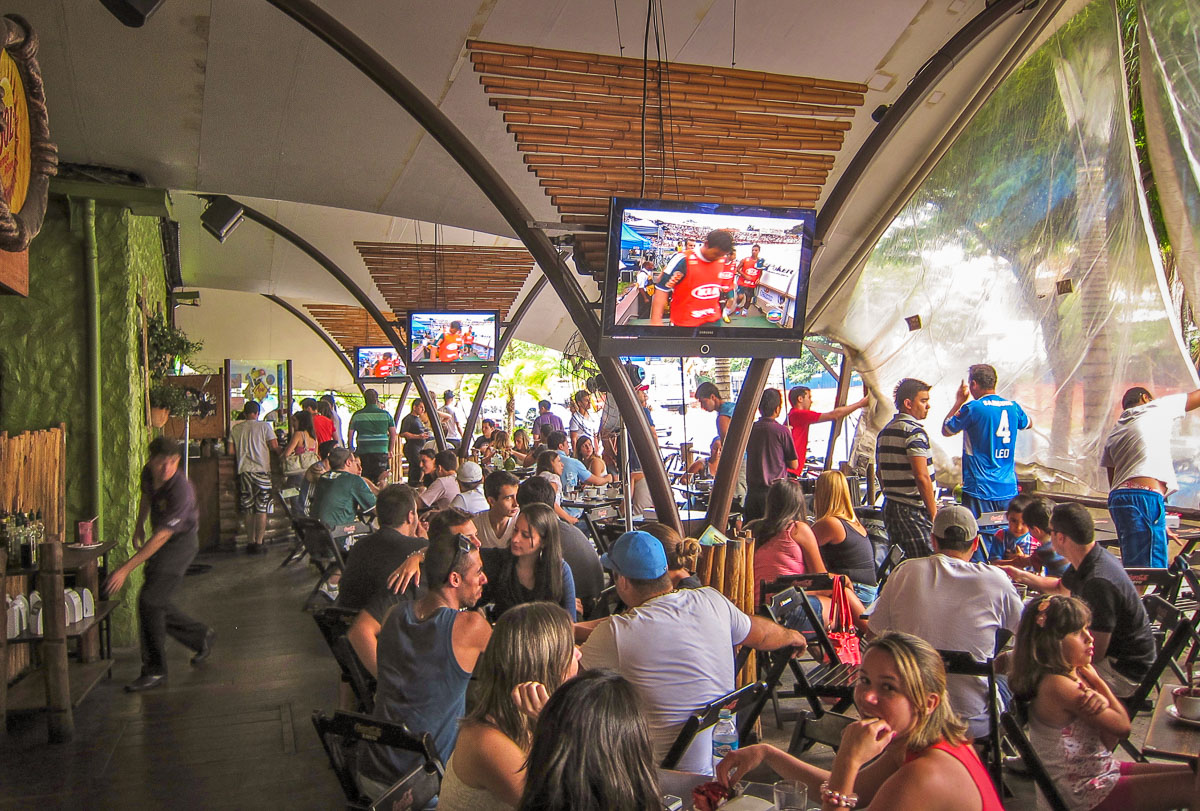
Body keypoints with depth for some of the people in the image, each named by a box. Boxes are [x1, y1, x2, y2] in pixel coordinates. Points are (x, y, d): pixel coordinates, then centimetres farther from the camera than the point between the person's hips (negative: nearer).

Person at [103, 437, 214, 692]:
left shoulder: (180, 490, -31)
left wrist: (126, 569, -30)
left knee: (150, 600, -15)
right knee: (158, 604, 9)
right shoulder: (149, 473, -8)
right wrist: (139, 525, 16)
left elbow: (160, 537, -30)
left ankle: (154, 671, -3)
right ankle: (202, 637, 31)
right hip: (161, 540, 8)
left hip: (180, 543, -8)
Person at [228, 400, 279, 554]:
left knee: (248, 510, 9)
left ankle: (250, 542, 11)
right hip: (261, 471, -3)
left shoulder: (235, 429, 7)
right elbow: (274, 446, -6)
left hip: (244, 471, 3)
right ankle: (259, 543, -1)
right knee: (261, 510, 1)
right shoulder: (264, 426, -2)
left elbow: (232, 452, 6)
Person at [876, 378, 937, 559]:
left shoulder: (884, 432, 13)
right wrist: (934, 514, -14)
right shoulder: (914, 432, -14)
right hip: (913, 510, -9)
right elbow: (922, 477, -19)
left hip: (890, 508, 9)